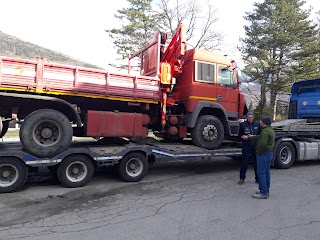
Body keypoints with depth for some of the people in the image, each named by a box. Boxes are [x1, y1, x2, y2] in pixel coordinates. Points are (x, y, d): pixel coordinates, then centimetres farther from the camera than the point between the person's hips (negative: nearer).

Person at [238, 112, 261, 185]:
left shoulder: (257, 124, 5)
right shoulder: (243, 124, -1)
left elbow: (260, 134, 12)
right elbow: (240, 135, 4)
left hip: (255, 146, 2)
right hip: (246, 146, -2)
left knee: (256, 162, 7)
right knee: (244, 162, 0)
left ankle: (258, 178, 19)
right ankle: (242, 178, 12)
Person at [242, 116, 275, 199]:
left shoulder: (265, 131, -20)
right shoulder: (271, 130, 14)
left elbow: (263, 143, -29)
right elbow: (259, 137, 23)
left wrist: (259, 152, -14)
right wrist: (248, 137, 30)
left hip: (264, 154, -10)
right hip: (269, 153, 11)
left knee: (261, 173, -6)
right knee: (266, 172, 15)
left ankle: (263, 193, -3)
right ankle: (266, 191, 24)